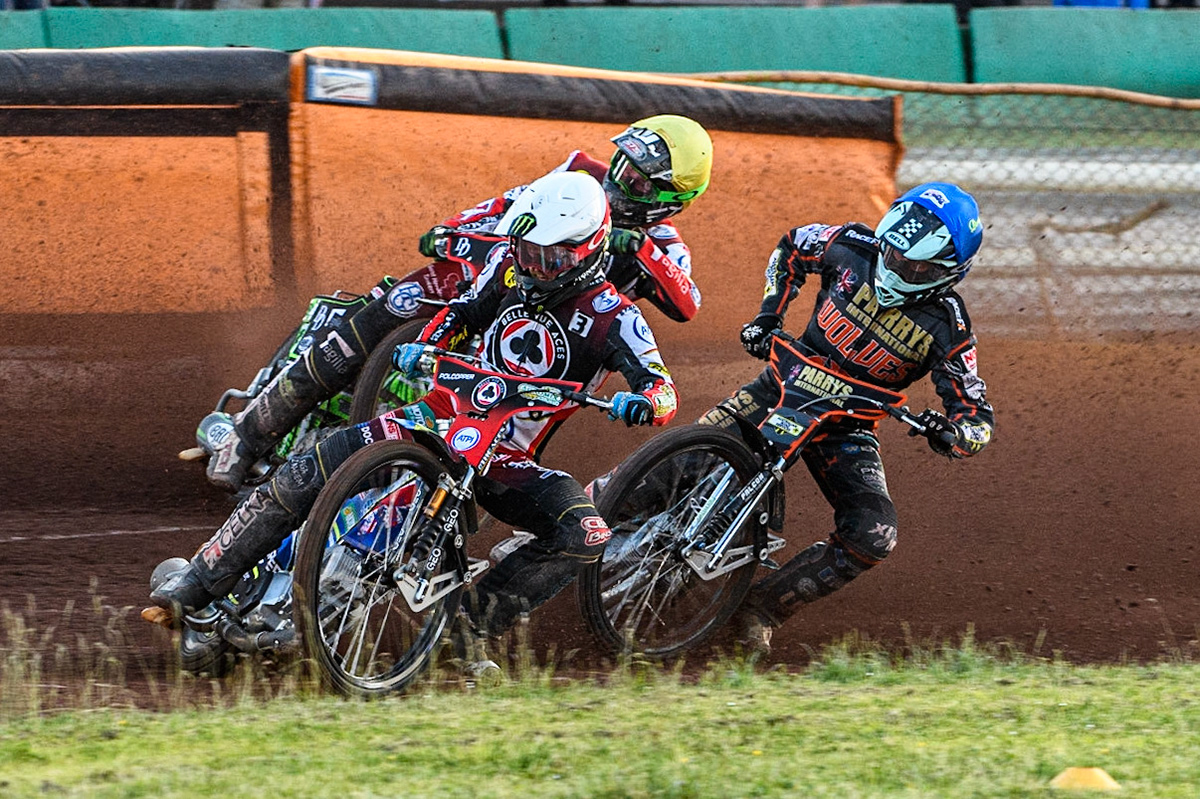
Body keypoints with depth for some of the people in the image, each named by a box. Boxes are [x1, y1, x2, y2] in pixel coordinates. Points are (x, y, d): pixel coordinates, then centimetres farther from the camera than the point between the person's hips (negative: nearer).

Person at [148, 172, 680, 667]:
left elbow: (664, 391, -21)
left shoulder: (613, 317, -13)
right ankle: (195, 586, -3)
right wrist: (423, 347, -5)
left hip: (510, 461, -3)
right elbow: (463, 312, 15)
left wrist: (642, 403, -45)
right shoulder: (512, 271, 1)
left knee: (586, 536, -30)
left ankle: (479, 617, -22)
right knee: (302, 477, -12)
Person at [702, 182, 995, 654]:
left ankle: (764, 606, -6)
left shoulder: (947, 331, -16)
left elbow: (978, 418, -14)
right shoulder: (854, 249, -10)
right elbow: (793, 247, 11)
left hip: (849, 428, -1)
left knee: (873, 539, -20)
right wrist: (767, 316, 1)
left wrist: (952, 434, -37)